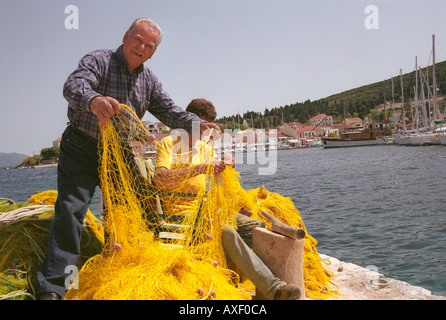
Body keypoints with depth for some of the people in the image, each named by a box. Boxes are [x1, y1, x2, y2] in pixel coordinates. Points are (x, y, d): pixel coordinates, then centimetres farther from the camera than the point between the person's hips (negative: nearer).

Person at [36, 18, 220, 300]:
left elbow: (168, 111, 2)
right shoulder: (99, 61, -11)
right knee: (71, 209, -13)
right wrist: (93, 100, -55)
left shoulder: (149, 80, 7)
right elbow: (74, 85, -30)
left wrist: (197, 124, -17)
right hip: (82, 149, -5)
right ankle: (53, 287, -8)